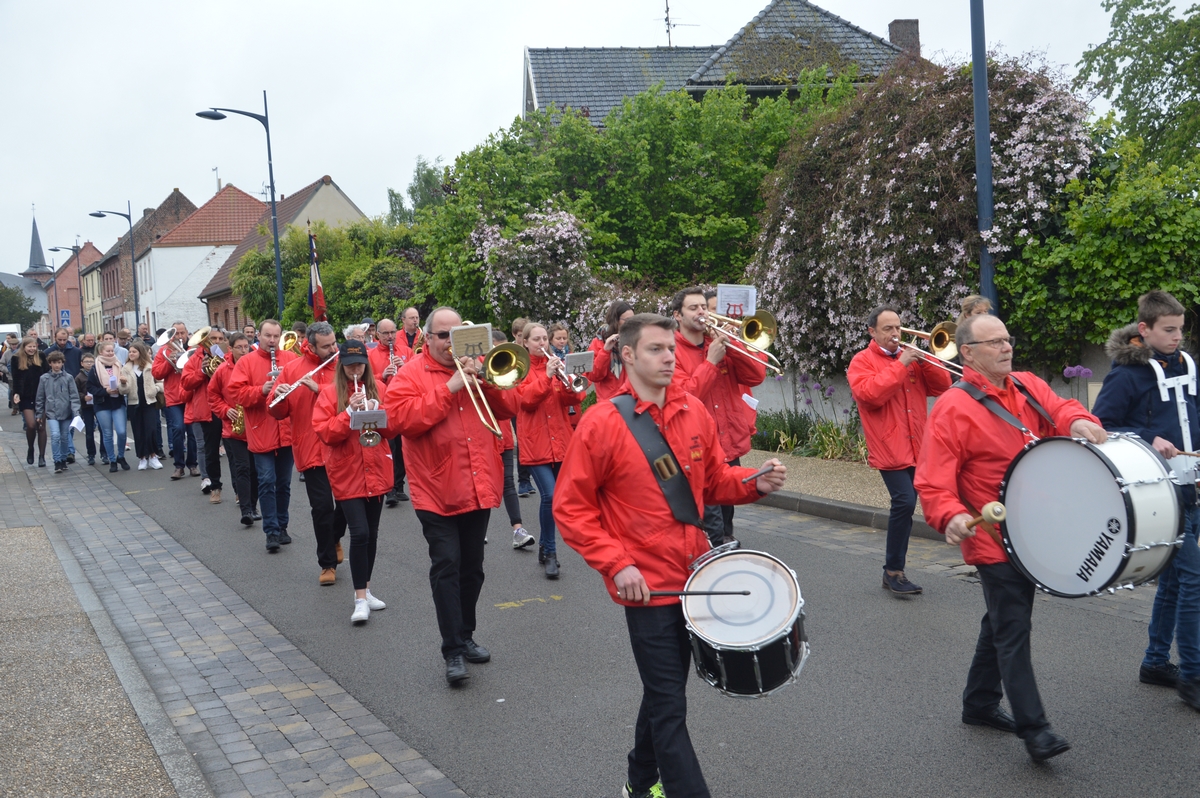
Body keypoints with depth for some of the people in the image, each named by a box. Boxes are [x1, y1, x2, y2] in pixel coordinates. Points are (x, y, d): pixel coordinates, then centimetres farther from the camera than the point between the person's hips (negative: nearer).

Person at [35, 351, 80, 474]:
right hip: (51, 413, -1)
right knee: (55, 435, -16)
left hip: (66, 412, 1)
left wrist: (76, 412, -12)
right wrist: (39, 414, 10)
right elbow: (40, 397, 8)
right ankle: (57, 462, -9)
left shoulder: (68, 378, -2)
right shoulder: (44, 378, 2)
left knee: (64, 437, 10)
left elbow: (74, 396, -3)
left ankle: (63, 459, 26)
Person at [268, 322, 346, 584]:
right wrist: (279, 397, -20)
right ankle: (327, 563, 13)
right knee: (322, 507, -1)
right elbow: (278, 413, 2)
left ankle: (335, 538, 43)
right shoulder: (292, 369, 1)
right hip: (312, 450, -1)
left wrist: (319, 389, -23)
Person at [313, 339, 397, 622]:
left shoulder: (378, 388, 5)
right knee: (360, 532, -12)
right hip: (347, 473, -4)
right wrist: (349, 412, -21)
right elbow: (324, 433, -11)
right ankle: (361, 599, -5)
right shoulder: (330, 392, -3)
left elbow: (393, 426, 2)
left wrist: (376, 411, -16)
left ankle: (365, 590, 25)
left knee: (372, 533, 11)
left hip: (376, 471, 4)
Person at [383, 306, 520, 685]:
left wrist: (486, 381, -10)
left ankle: (466, 636, 28)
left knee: (472, 568, 13)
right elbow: (403, 418, -18)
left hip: (479, 488, 5)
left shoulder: (475, 367, 13)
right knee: (446, 567, -8)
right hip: (437, 492, -5)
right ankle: (453, 651, -3)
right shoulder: (409, 375, -2)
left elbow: (507, 409, 8)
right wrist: (449, 388, -20)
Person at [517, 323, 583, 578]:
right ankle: (550, 552, -4)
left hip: (560, 440, 4)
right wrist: (546, 376, -21)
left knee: (552, 497, 10)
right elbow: (526, 399, -12)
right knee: (550, 495, -17)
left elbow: (574, 399, 2)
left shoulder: (556, 364, 11)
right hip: (535, 442, -4)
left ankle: (545, 544, 28)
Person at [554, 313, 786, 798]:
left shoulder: (693, 413, 2)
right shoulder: (602, 423, -13)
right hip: (645, 584, -6)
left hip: (693, 575, 6)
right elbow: (571, 507, -10)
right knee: (670, 707, -2)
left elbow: (715, 480, 13)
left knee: (665, 691, 22)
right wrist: (616, 563, -18)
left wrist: (756, 483, -7)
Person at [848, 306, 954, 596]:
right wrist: (900, 364, -16)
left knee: (904, 506, 10)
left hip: (917, 448, 6)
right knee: (904, 502, -19)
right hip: (890, 449, -6)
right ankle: (893, 571, -9)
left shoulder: (911, 357, 16)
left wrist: (924, 361, -7)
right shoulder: (862, 361, 0)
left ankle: (895, 570, 21)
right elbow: (870, 394, -19)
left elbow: (942, 387, 8)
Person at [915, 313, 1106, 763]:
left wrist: (1077, 422, -31)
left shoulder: (1029, 387, 7)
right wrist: (950, 517, -36)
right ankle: (1033, 729, -1)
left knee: (1004, 621, 19)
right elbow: (933, 482, -19)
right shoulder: (953, 409, -15)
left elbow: (1059, 409, -8)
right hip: (993, 540, -8)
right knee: (1013, 630, -6)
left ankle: (979, 704, 35)